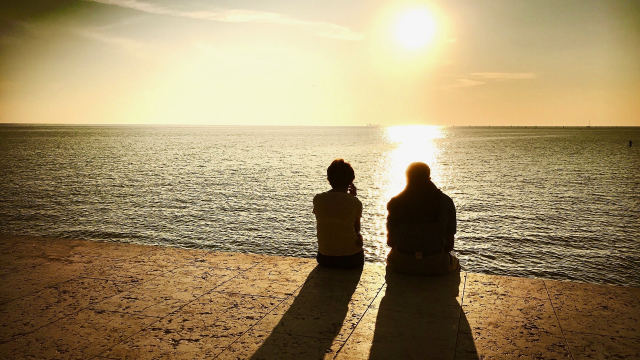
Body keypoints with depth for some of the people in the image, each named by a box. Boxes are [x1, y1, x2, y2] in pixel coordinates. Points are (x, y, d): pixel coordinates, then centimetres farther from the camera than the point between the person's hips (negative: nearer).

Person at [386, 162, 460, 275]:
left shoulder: (396, 203, -4)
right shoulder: (445, 202, -5)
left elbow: (390, 241, 3)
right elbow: (449, 245, -2)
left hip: (401, 265, 0)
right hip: (435, 265, 0)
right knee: (454, 263, 34)